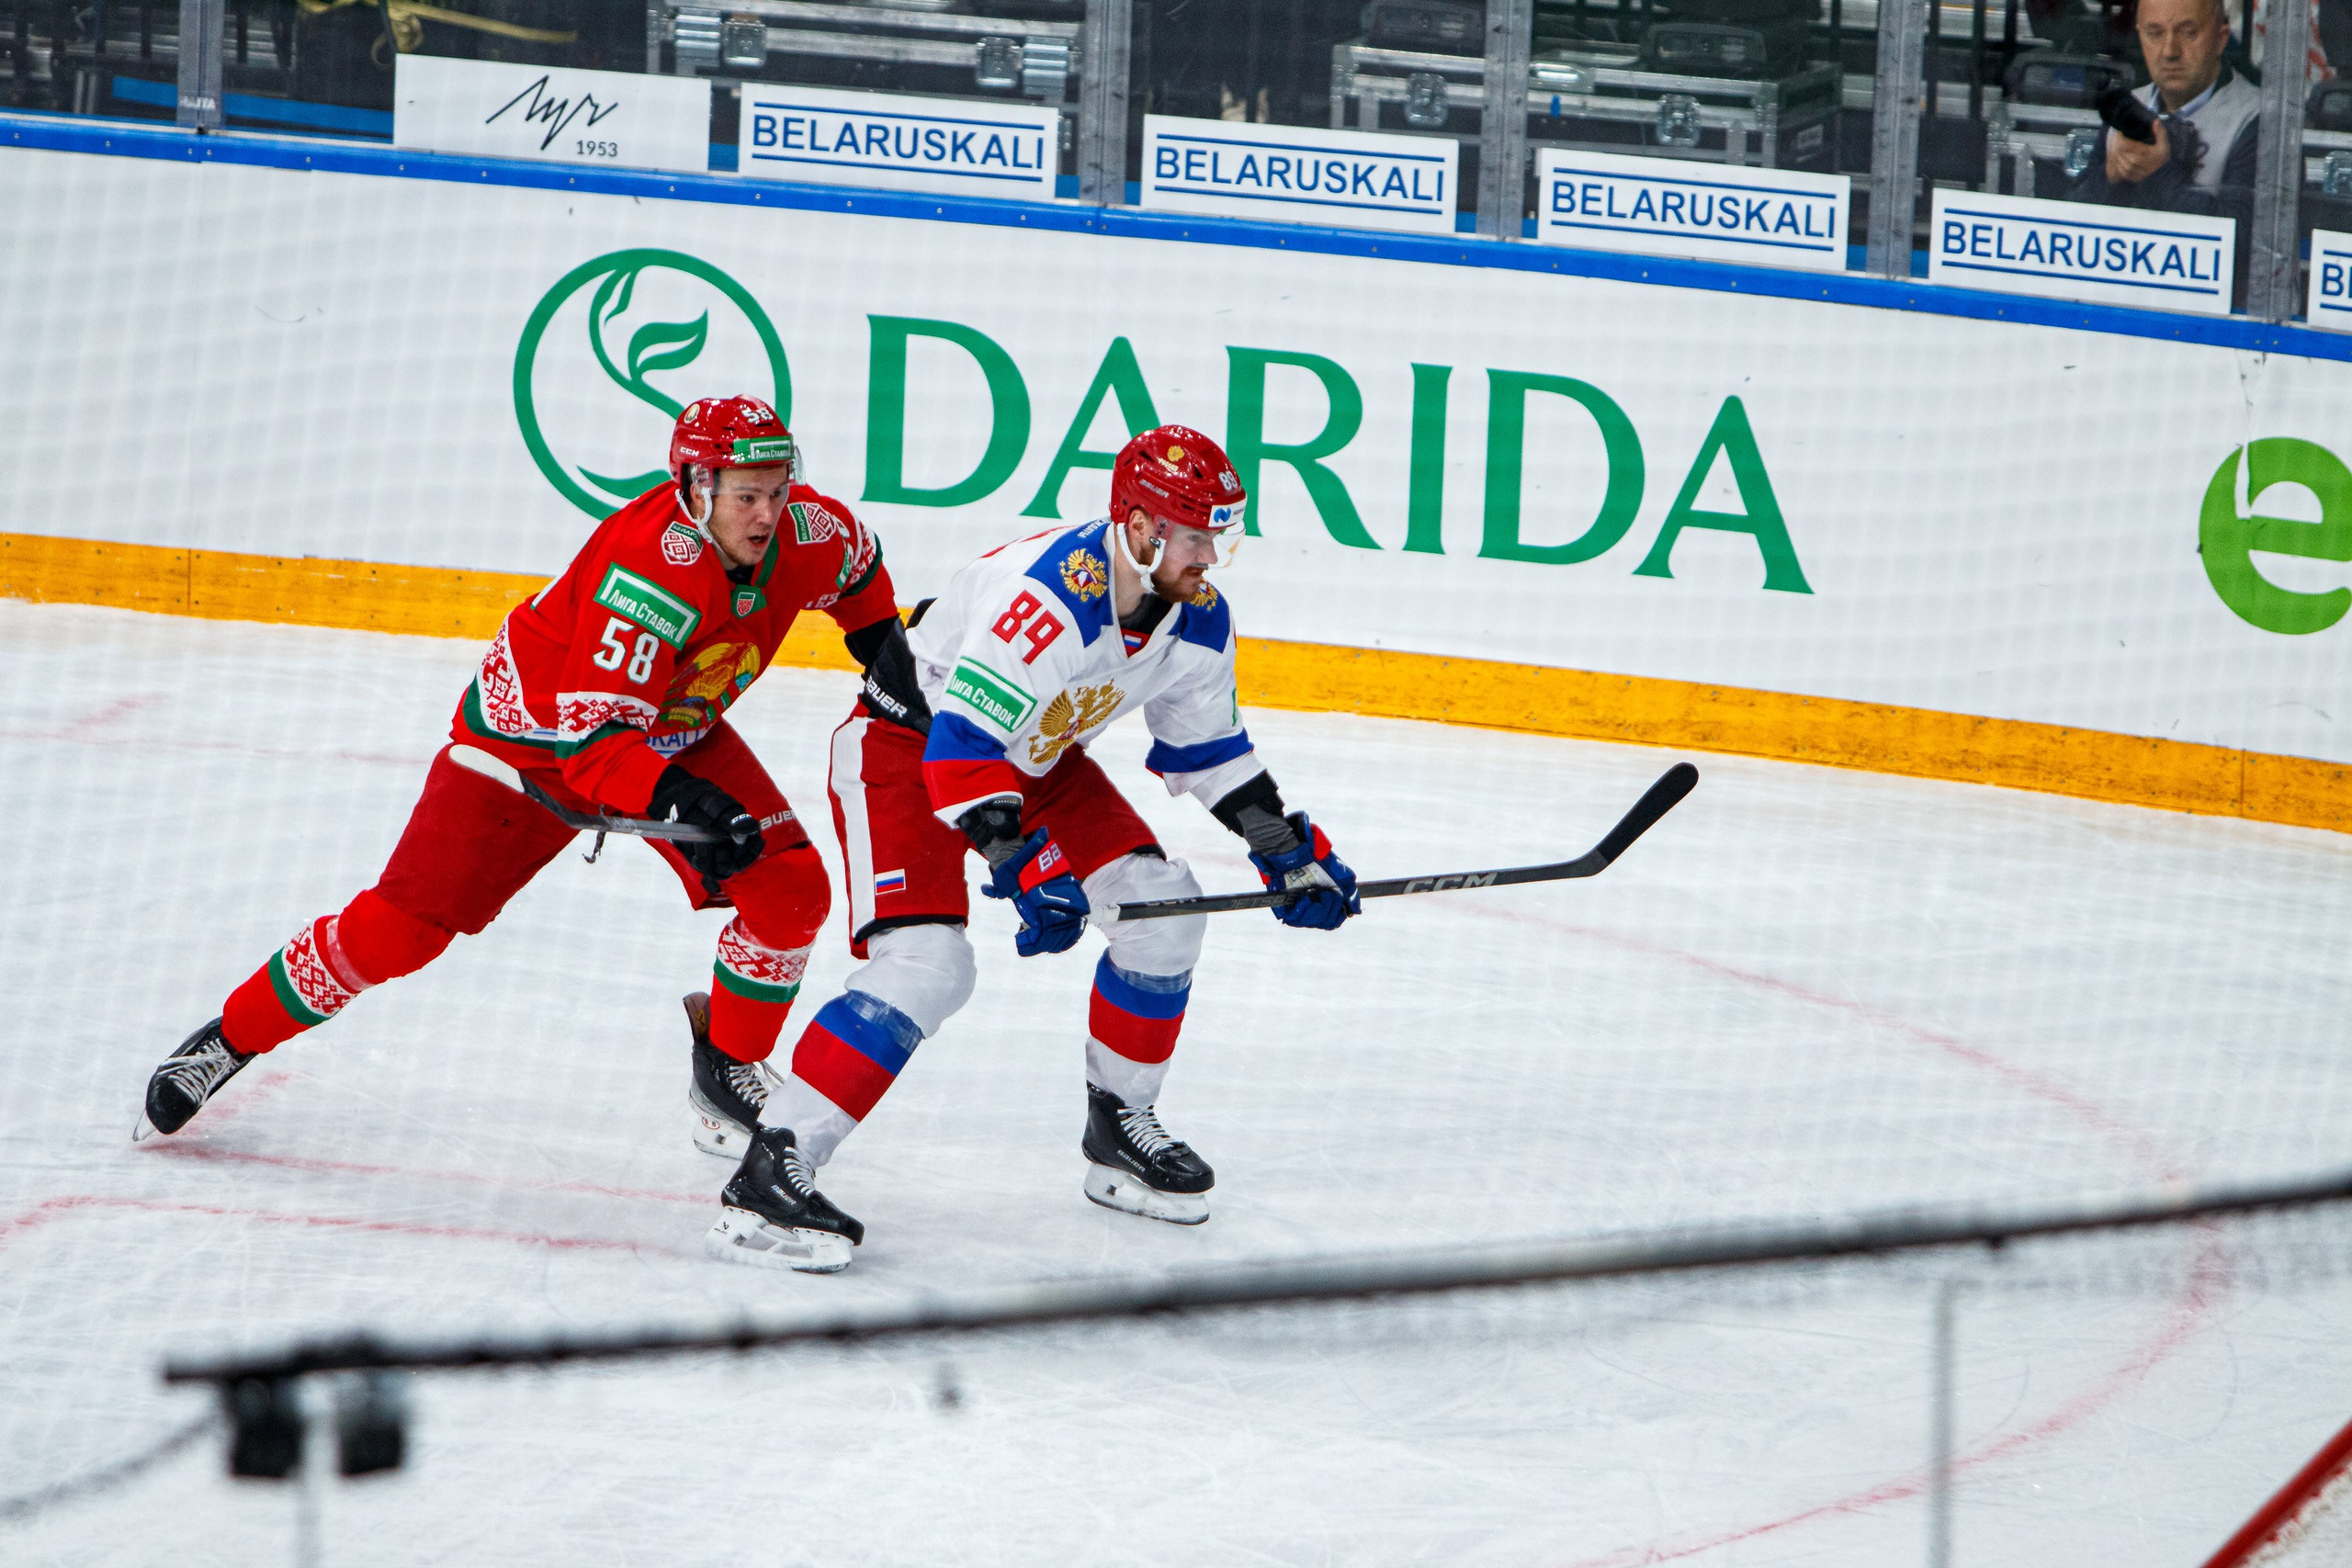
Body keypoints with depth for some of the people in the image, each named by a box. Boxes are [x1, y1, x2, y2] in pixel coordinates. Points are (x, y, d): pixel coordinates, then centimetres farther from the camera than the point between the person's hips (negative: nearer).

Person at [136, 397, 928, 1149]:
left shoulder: (801, 532, -18)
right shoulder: (651, 567, -38)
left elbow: (855, 555, 11)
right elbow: (591, 736, -41)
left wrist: (881, 642, 7)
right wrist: (681, 802, -53)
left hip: (673, 732, 6)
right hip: (534, 732, -6)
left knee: (790, 888, -12)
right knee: (402, 924, -9)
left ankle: (728, 1066, 12)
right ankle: (232, 1038, 10)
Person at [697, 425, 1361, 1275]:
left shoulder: (1195, 618, -8)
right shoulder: (1050, 597, -35)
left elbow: (1208, 750, 10)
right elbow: (960, 749, -38)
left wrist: (1287, 848, 5)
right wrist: (1021, 866, -44)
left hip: (1030, 754, 9)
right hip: (905, 746, -9)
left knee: (1163, 904, 1)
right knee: (926, 965, -25)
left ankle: (1121, 1125, 19)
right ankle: (770, 1171, -26)